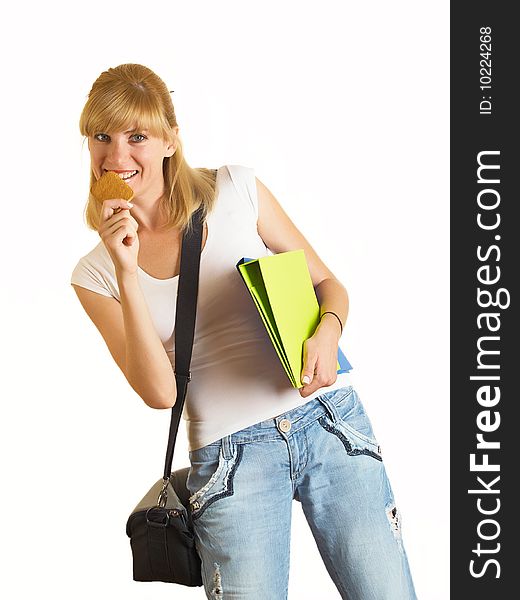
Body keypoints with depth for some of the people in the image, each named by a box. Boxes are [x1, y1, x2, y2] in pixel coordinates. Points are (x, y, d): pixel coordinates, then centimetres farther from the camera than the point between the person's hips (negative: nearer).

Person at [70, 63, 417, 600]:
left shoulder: (236, 190, 2)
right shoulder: (95, 274, 4)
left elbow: (327, 283, 9)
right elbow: (159, 392, -7)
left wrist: (327, 334, -13)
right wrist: (126, 271, -14)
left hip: (330, 419, 1)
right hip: (228, 457, 0)